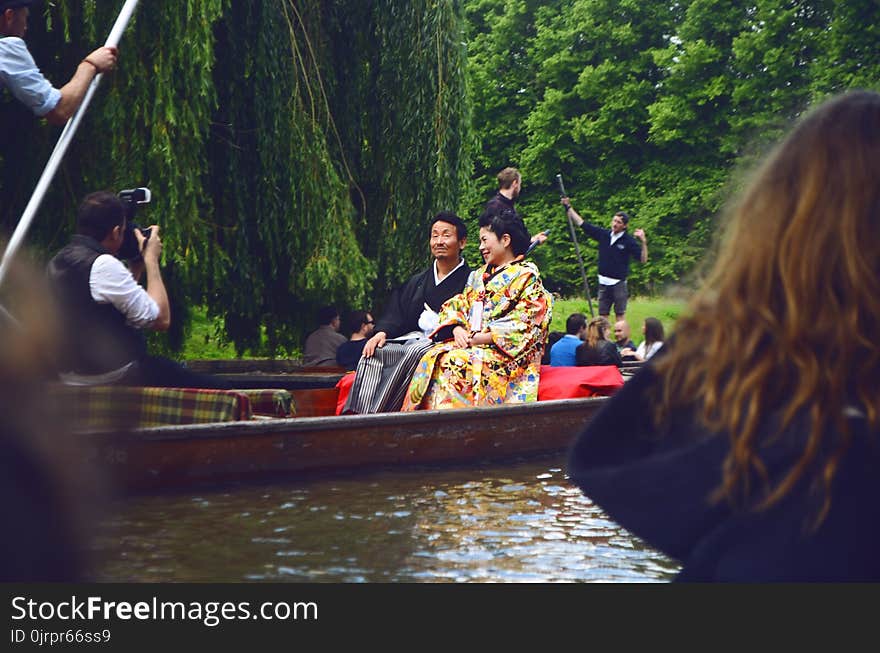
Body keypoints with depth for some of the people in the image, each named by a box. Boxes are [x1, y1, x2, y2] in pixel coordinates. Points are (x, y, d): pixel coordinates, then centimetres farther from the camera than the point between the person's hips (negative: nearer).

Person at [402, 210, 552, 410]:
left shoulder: (527, 276, 1)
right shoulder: (479, 275, 24)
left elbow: (522, 326, -10)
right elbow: (456, 306, 19)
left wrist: (477, 338, -14)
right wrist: (458, 329, -5)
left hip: (504, 353, -6)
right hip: (467, 344, 6)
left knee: (457, 363, -32)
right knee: (433, 358, -23)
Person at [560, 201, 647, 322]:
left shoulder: (628, 241, -7)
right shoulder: (603, 234, 4)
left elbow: (643, 259, -12)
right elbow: (581, 223, 10)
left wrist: (643, 242, -25)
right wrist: (568, 207, 10)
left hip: (619, 283, -5)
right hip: (604, 283, 5)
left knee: (620, 315, -4)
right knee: (602, 316, 8)